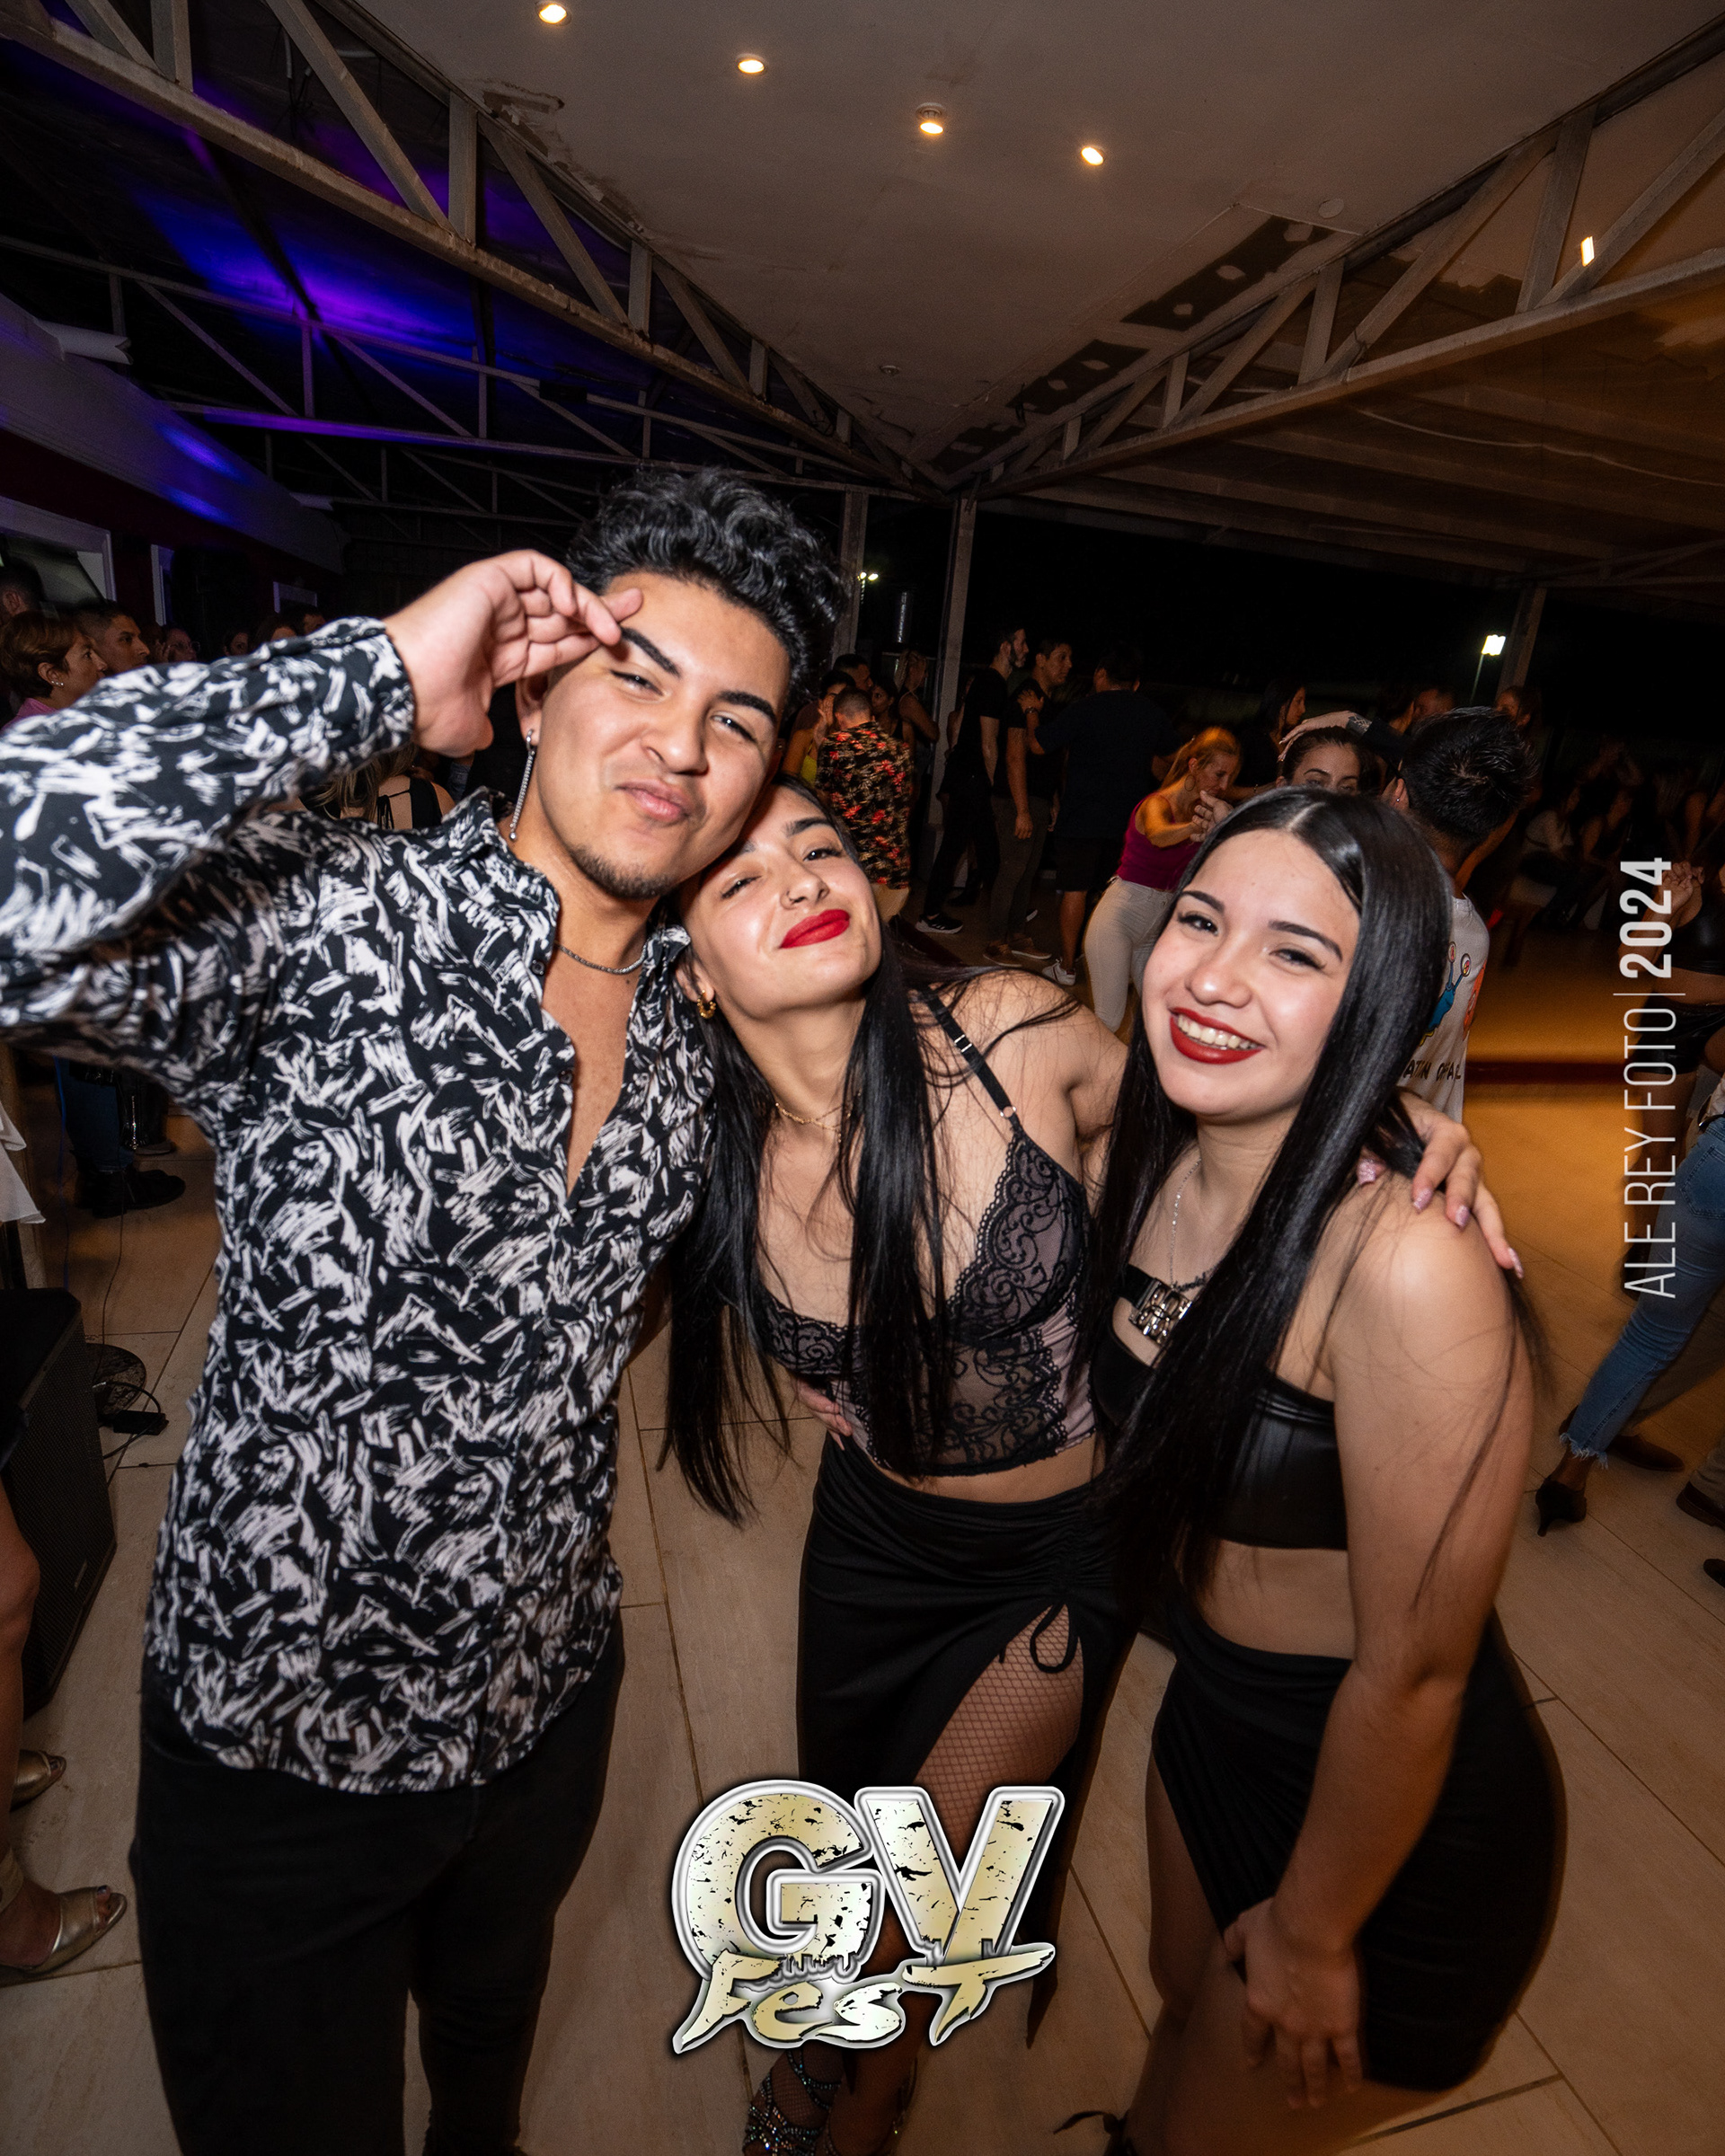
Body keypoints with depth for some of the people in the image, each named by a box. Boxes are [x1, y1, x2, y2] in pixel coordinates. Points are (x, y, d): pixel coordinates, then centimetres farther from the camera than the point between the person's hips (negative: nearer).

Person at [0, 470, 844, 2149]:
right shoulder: (320, 924, -24)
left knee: (495, 2011, 36)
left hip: (545, 1697, 6)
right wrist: (377, 677, -34)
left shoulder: (701, 1017, -7)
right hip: (280, 1740, -5)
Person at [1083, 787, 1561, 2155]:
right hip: (1210, 1719, 6)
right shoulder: (1160, 1170, -13)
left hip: (1395, 1818, -6)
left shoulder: (1408, 1264, -35)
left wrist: (1313, 1936, -11)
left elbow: (1415, 1669, -24)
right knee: (1188, 2003, 33)